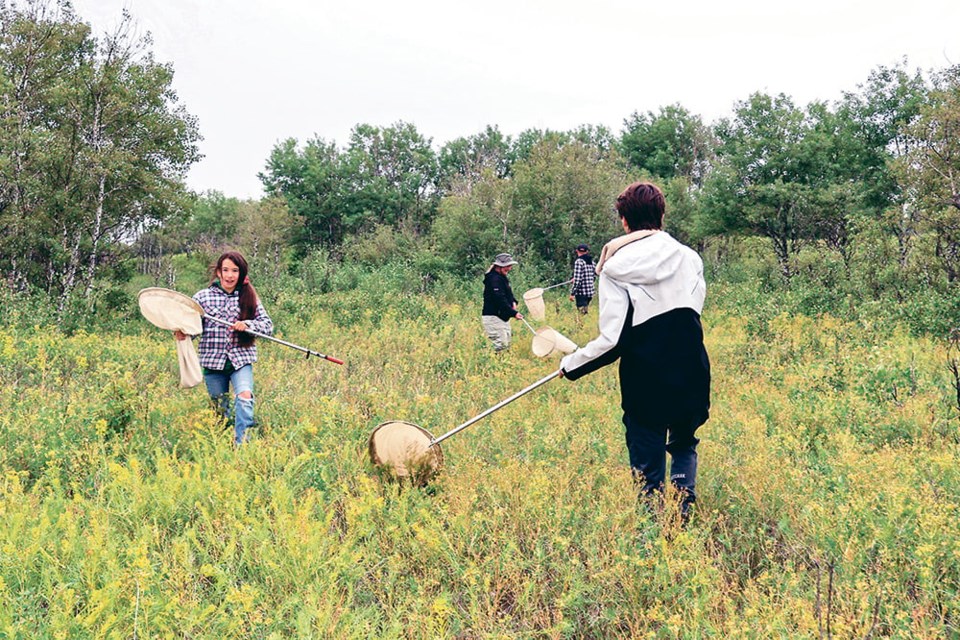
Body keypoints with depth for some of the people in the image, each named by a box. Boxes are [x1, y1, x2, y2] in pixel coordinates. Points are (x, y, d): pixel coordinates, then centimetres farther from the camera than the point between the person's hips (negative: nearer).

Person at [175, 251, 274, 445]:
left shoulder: (249, 297, 5)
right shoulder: (203, 297, 2)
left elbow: (268, 325, 0)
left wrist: (247, 324, -18)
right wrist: (182, 333, -21)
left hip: (241, 360, -1)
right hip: (213, 362, 1)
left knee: (244, 395, -27)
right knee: (220, 410, 9)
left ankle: (241, 442, -30)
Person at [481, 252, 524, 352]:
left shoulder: (502, 277, 14)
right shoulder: (494, 279, -19)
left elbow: (508, 293, 26)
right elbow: (500, 300, -26)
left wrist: (513, 302, 4)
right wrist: (514, 313, -31)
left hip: (502, 316, 11)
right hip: (493, 317, -11)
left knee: (506, 344, 14)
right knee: (500, 345, -15)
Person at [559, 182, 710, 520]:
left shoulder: (616, 269, -9)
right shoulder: (689, 258, 1)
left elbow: (612, 340, -12)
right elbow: (693, 310, 10)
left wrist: (571, 365, 2)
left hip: (645, 383, -3)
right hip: (691, 378, 3)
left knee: (648, 466, 11)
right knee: (684, 446, 27)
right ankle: (684, 513, 16)